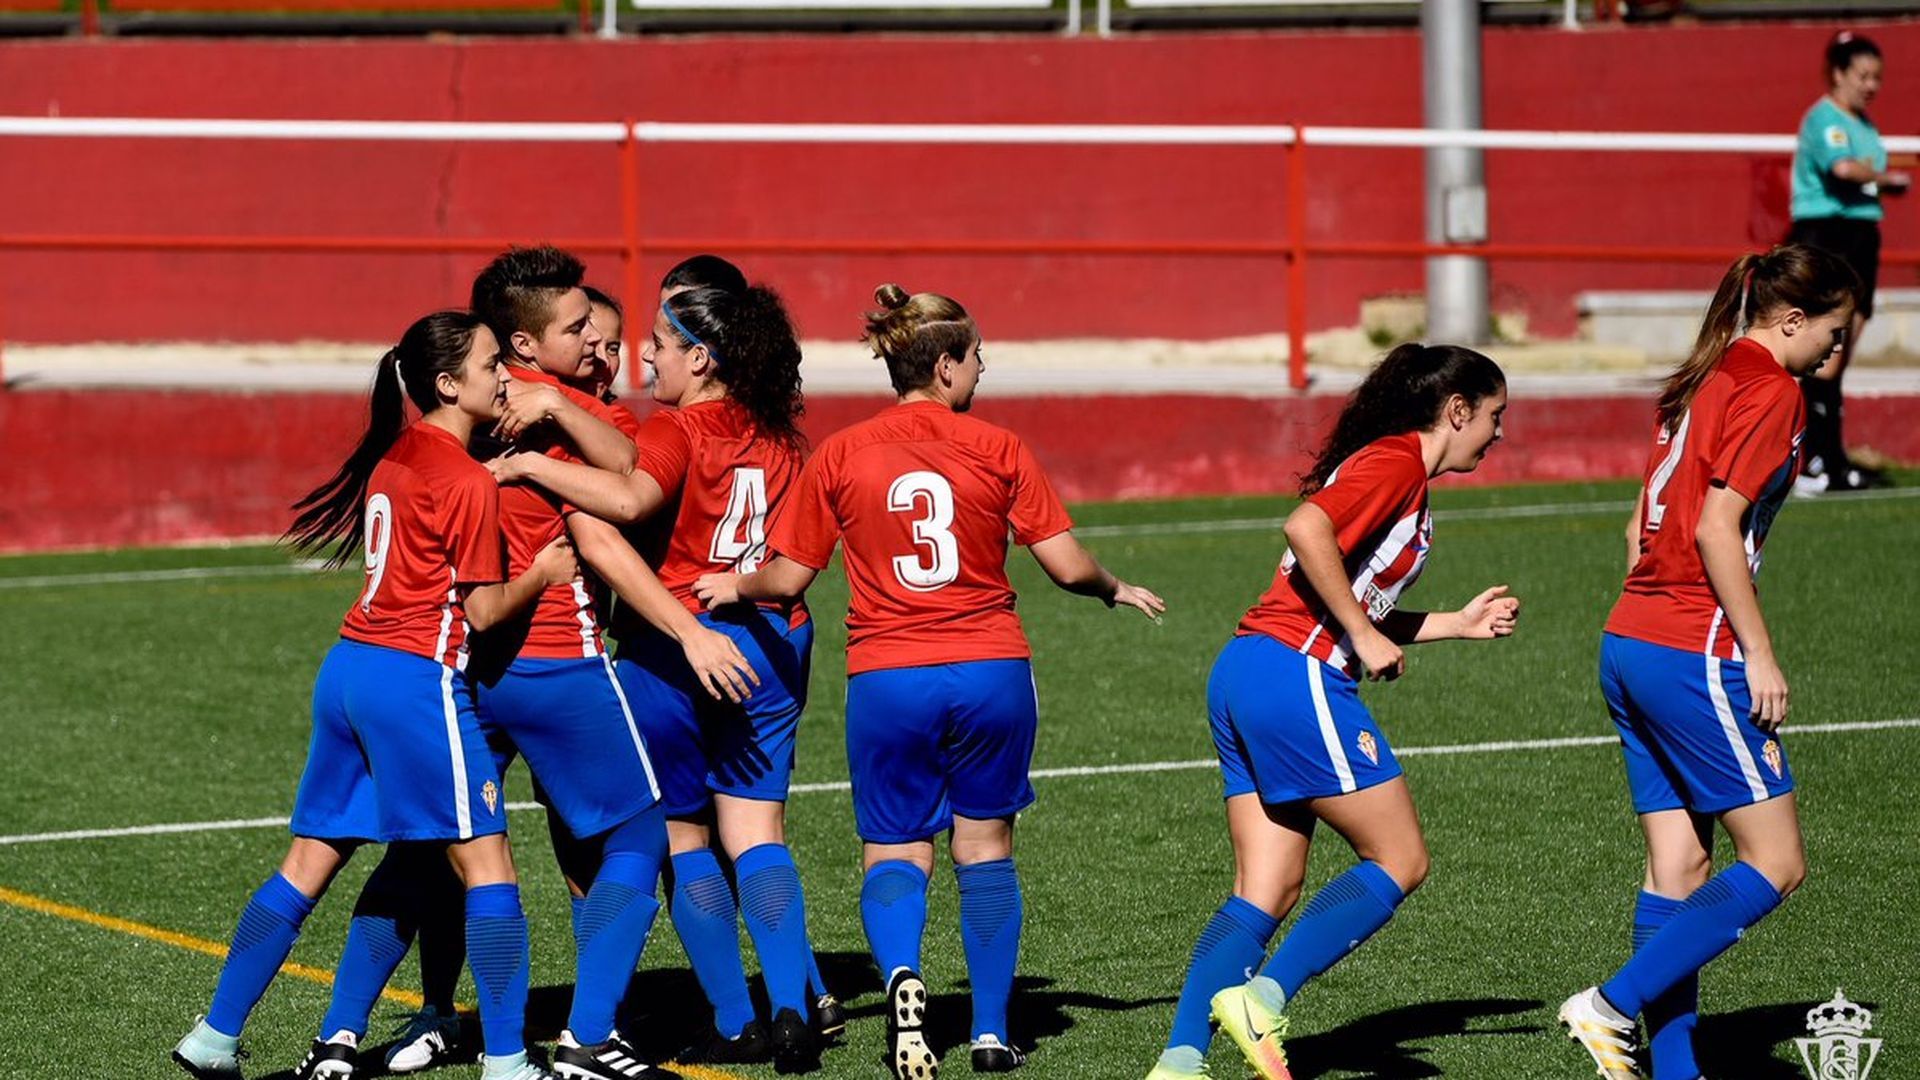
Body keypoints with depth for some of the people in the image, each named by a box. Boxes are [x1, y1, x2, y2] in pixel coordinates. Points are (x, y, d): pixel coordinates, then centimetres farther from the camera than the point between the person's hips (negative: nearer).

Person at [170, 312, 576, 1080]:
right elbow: (483, 610, -9)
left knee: (309, 863, 12)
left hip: (349, 667, 8)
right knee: (485, 864, 0)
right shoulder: (469, 484, -11)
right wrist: (541, 574, 6)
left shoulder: (396, 455, 13)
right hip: (419, 679, -8)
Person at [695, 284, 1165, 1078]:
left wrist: (733, 587, 25)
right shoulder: (997, 449, -3)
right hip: (992, 671, 0)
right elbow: (1067, 566, -3)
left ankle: (900, 971, -22)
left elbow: (789, 578, 4)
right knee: (985, 847, 15)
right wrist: (1115, 590, 19)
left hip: (887, 679, 0)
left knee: (895, 853, 9)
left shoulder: (839, 457, 0)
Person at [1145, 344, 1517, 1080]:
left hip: (1244, 675, 10)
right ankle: (1263, 999, -9)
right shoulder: (1397, 461, -7)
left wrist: (1460, 624, 26)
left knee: (1266, 894, 6)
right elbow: (1307, 529, -23)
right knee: (1399, 861, -1)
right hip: (1296, 678, -10)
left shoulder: (1393, 468, 22)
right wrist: (1364, 638, -17)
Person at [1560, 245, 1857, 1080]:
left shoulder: (1699, 383, 16)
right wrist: (1759, 654, -14)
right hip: (1695, 657, -9)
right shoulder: (1771, 392, -9)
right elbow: (1718, 528, -17)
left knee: (1678, 867, 9)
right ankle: (1612, 1005, -8)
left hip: (1629, 644, 9)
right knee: (1775, 863, -2)